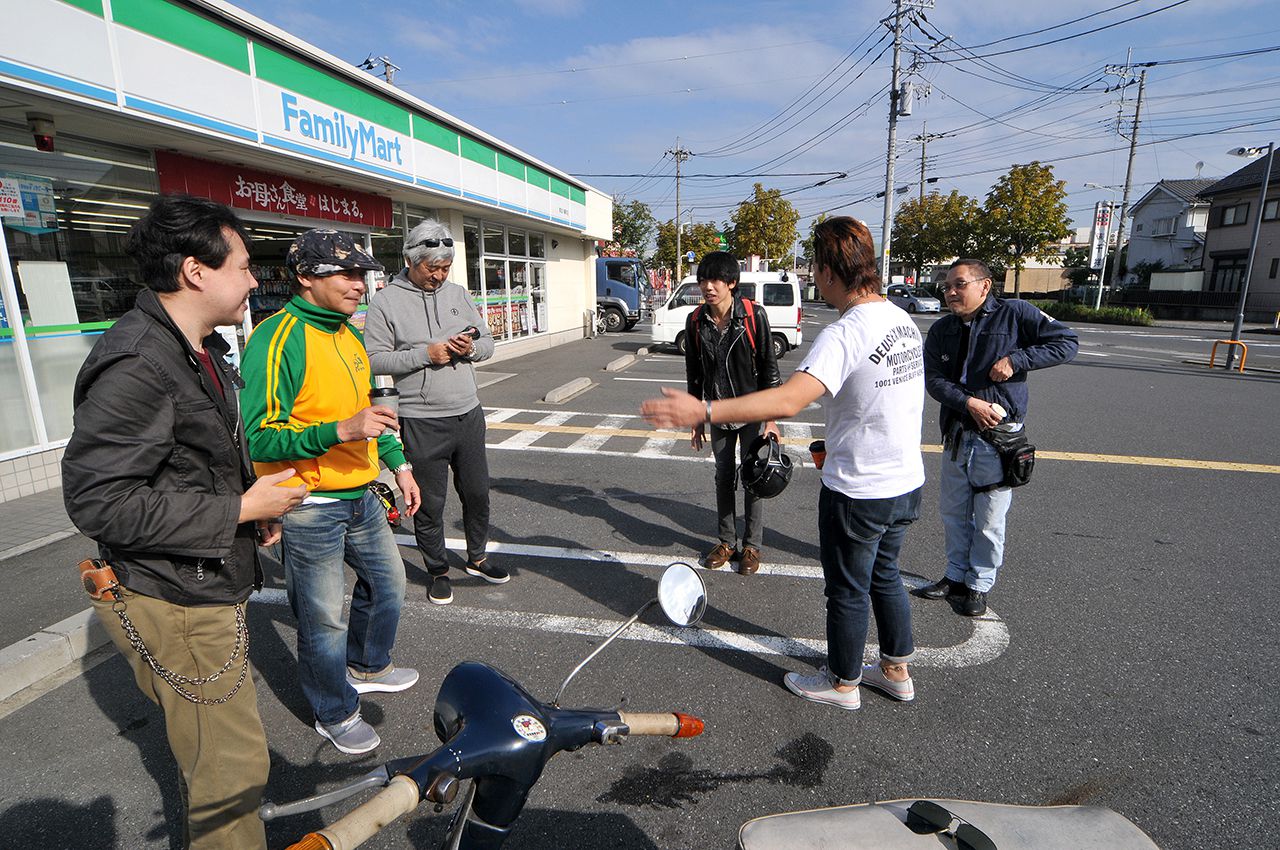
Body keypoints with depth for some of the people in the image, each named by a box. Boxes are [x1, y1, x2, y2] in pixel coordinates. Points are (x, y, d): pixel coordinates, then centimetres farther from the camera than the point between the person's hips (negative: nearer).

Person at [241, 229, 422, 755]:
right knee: (324, 620, 7)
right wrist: (339, 431, -33)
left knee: (388, 582, 22)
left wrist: (399, 464, 17)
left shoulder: (349, 334, 9)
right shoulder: (278, 339, -18)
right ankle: (335, 715, 30)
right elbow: (259, 437, -22)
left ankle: (368, 667, 47)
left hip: (360, 496, 9)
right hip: (309, 508, -8)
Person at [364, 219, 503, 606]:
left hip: (468, 414, 5)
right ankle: (438, 571, 28)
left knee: (477, 492, 16)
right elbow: (375, 358, -10)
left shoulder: (458, 294, 8)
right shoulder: (386, 301, -6)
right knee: (430, 503, 8)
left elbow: (487, 340, 12)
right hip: (422, 422, -4)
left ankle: (477, 558, 36)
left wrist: (471, 348, -10)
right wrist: (426, 354, -18)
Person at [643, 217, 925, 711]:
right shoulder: (903, 321, 3)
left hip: (858, 492, -8)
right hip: (907, 483, 9)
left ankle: (842, 683, 34)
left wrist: (703, 412, -42)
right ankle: (896, 671, 43)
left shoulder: (845, 335, -26)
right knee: (884, 577, 26)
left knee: (847, 591, 12)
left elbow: (788, 400, -41)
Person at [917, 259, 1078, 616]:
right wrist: (969, 403, -18)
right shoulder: (942, 330, 6)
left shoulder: (1014, 313, -5)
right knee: (953, 513, 15)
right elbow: (934, 379, -3)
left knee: (989, 520, 4)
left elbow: (1067, 342, -4)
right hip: (957, 435, 5)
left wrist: (1016, 360, -15)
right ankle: (956, 576, 31)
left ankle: (979, 585, 22)